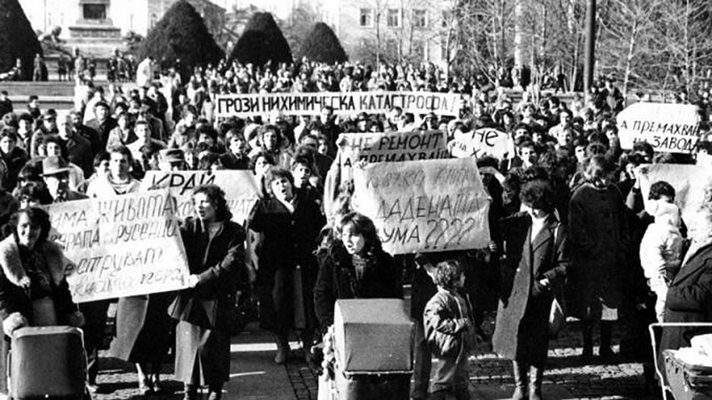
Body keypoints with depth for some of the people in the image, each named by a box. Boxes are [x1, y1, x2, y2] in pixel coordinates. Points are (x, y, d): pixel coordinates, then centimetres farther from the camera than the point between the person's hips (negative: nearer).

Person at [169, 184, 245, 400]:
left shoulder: (232, 231, 1)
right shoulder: (189, 227, 12)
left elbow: (233, 261, -10)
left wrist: (202, 277, -17)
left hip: (216, 297, -3)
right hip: (189, 296, 3)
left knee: (212, 344, -1)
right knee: (188, 340, 1)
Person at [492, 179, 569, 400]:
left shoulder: (557, 230, -5)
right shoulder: (519, 221, 4)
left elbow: (564, 265, -4)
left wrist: (548, 278, -15)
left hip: (540, 294, -3)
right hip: (514, 290, 3)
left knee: (536, 343, 7)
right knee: (515, 339, 9)